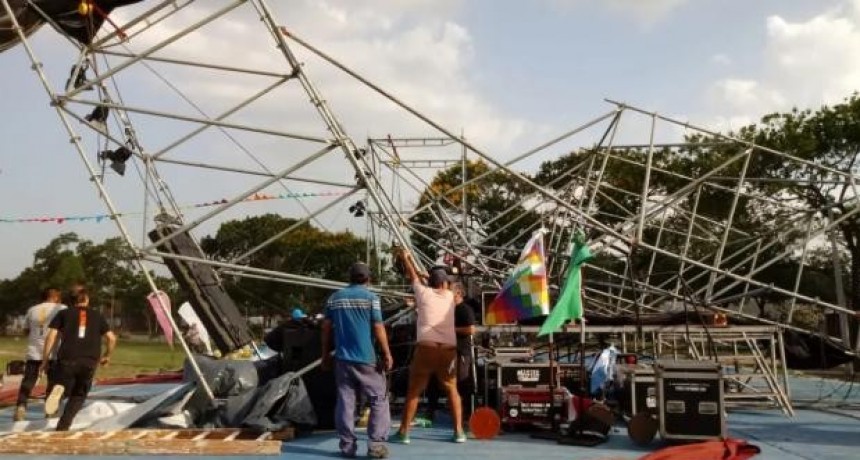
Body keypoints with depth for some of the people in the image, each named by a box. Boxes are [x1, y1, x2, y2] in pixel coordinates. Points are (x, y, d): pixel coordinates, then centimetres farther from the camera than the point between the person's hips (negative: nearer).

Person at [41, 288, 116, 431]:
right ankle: (62, 427, -3)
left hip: (67, 359, -1)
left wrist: (45, 359, 8)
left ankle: (59, 389, -21)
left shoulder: (64, 313, 15)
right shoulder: (97, 316, 19)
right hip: (90, 361, 1)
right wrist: (107, 356, 27)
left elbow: (51, 336, 4)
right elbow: (112, 338, 12)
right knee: (78, 396, 16)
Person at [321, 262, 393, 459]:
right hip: (366, 358, -4)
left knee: (345, 402, 8)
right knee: (379, 399, 6)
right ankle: (376, 444, 0)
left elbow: (327, 328, 8)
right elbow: (378, 328, -8)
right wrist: (387, 354, -2)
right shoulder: (371, 297, -4)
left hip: (342, 358, 4)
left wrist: (326, 354, 16)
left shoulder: (335, 298, 8)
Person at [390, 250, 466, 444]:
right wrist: (410, 259, 40)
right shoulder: (449, 296, 15)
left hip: (426, 348, -2)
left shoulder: (424, 293, 7)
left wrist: (405, 259, 40)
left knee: (413, 391, 6)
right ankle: (459, 431, 12)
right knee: (452, 390, 16)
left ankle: (403, 432, 9)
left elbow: (414, 277, 25)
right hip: (449, 350, 2)